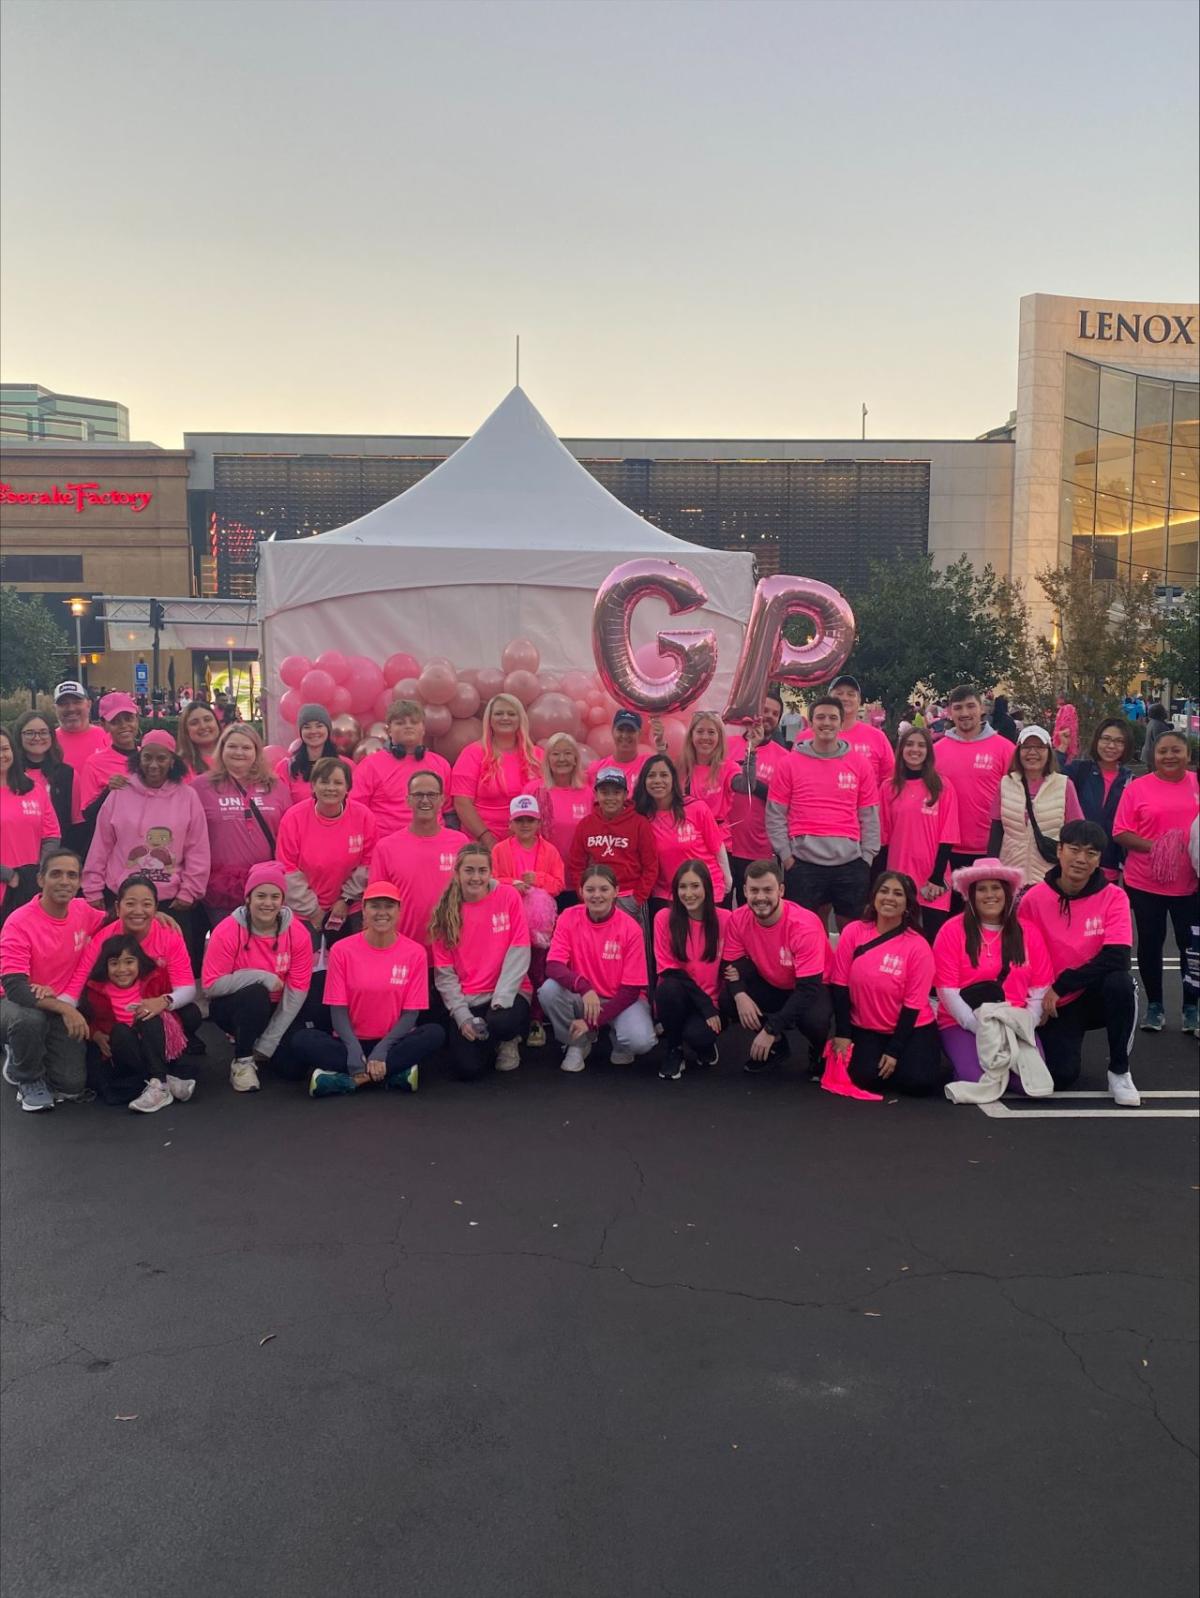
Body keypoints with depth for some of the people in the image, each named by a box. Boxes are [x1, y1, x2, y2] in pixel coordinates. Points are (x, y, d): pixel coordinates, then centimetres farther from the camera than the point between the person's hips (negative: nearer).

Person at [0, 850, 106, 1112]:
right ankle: (27, 1079, -7)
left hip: (63, 1008, 4)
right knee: (29, 1019, -40)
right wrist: (64, 1008, -38)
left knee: (73, 1086, -9)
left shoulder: (83, 911, -5)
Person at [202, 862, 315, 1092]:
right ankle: (242, 1060, -11)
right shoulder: (228, 931, -19)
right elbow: (212, 985, -22)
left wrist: (268, 1044, -17)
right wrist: (264, 978, -27)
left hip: (277, 1010, 3)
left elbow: (296, 993, -14)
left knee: (294, 1069, -14)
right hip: (233, 1006, -2)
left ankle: (260, 1051, 21)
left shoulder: (298, 933, -14)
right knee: (254, 993, -35)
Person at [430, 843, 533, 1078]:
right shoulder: (445, 911, 1)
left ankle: (508, 1041, 4)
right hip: (466, 999, 1)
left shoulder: (508, 896, -4)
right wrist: (462, 1015, -12)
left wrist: (501, 998, -18)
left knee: (502, 1023, -35)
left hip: (507, 992, -1)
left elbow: (519, 953, -8)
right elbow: (444, 972, -1)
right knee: (467, 1070, -18)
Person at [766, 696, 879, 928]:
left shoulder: (861, 763, 8)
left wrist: (867, 857, 3)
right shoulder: (789, 764, 3)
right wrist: (785, 855, -3)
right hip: (803, 862, -1)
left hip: (850, 861, 1)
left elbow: (869, 816, 9)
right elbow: (775, 815, 4)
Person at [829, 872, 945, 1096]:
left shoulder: (918, 946, -13)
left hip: (911, 1028, -1)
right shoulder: (853, 932, -9)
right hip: (865, 1028, 1)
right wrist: (842, 1034, -8)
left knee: (917, 1082, -21)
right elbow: (839, 986, -4)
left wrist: (894, 1051, -14)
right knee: (866, 1078, -22)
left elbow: (913, 1004, -11)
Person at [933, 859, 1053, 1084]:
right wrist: (980, 1028, -16)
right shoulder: (952, 930, -3)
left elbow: (1040, 988, 5)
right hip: (963, 1024, -2)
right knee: (977, 1080, -29)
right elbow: (947, 990, -7)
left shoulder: (1028, 932, 7)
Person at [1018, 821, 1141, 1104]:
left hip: (1097, 996, 0)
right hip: (1056, 1005, 0)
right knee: (1061, 1076, -20)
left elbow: (1118, 957, -22)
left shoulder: (1113, 897, -11)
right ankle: (1062, 1044, 21)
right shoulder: (1033, 899, -10)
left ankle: (1119, 1071, -13)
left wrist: (1060, 986, -23)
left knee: (1120, 980, -34)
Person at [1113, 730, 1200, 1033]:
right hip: (1145, 883, -1)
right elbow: (1120, 833, -5)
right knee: (1150, 942, 9)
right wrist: (1152, 847, -19)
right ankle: (1154, 1005, 23)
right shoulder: (1137, 787, -3)